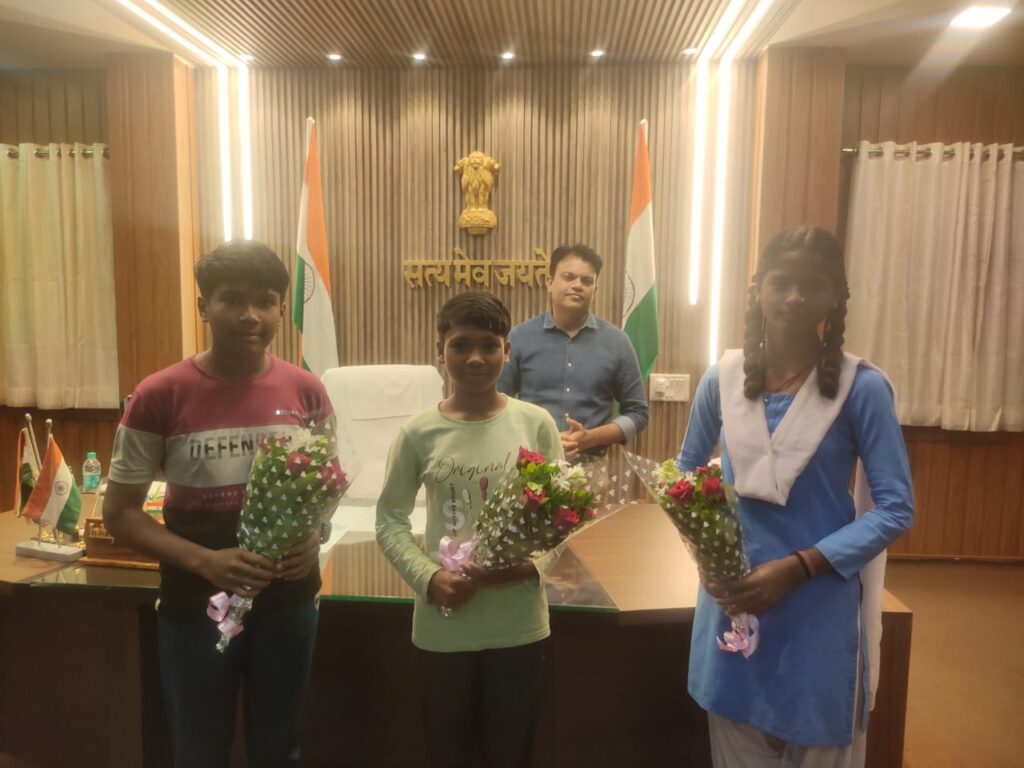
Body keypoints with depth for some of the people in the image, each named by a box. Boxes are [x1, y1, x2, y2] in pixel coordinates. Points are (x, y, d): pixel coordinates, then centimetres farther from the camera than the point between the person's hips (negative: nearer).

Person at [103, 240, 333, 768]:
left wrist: (313, 538, -13)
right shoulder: (159, 396, -12)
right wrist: (205, 561, -21)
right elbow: (120, 512, -7)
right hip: (195, 608, -1)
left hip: (288, 602, 2)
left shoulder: (306, 391, -6)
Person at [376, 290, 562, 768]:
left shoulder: (535, 424, -7)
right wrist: (428, 578, -14)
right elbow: (390, 520, 0)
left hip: (518, 625, 0)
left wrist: (529, 566, -18)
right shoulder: (419, 433, -7)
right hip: (443, 626, 1)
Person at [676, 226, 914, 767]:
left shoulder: (861, 386, -10)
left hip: (820, 605, -2)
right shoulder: (722, 379, -3)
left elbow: (895, 508, -10)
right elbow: (685, 476, 9)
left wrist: (798, 567, -19)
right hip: (733, 596, 2)